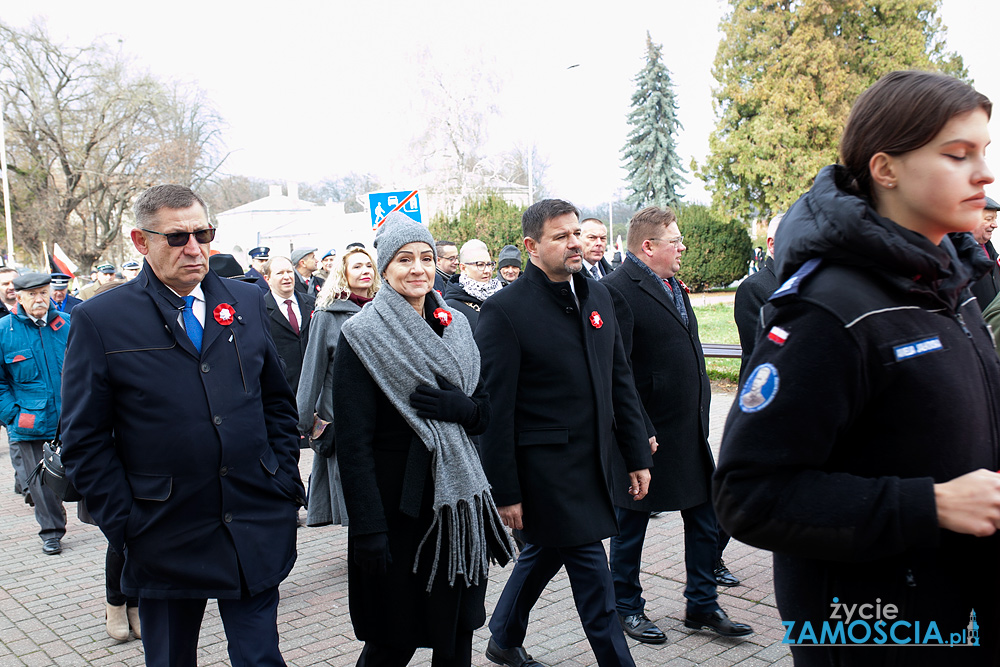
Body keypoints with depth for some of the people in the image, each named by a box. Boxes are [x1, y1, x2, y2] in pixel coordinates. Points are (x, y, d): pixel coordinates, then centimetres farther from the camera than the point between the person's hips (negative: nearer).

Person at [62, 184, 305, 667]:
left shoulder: (248, 302, 4)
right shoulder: (100, 321, -6)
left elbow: (278, 402, 11)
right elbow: (85, 441, -4)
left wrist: (285, 483, 5)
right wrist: (124, 524, -7)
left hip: (258, 531, 2)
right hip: (165, 543, -2)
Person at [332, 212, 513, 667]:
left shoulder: (455, 325, 7)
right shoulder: (361, 335, -9)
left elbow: (484, 412, 11)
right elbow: (353, 442, -12)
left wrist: (458, 407, -13)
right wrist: (369, 531, -16)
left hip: (459, 499, 5)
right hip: (397, 504, -5)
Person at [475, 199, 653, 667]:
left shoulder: (597, 295, 8)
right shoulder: (505, 309, -13)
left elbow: (620, 380, 12)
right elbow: (495, 408, -13)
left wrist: (637, 454, 10)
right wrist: (504, 491, -13)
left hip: (592, 460, 7)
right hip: (545, 465, -7)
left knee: (545, 550, 20)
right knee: (590, 568, -1)